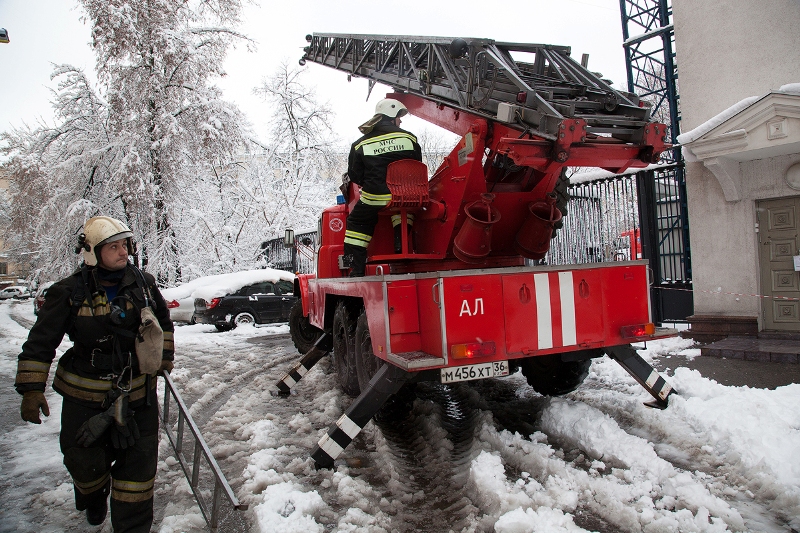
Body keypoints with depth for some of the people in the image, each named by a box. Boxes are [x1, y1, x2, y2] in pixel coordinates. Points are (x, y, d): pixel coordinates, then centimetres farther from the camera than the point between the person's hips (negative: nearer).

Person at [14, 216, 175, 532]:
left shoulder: (143, 284, -3)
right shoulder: (69, 293, -13)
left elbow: (162, 319, 16)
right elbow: (40, 343, -8)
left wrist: (164, 355, 17)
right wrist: (31, 389, -11)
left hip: (138, 393, 2)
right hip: (86, 397, -2)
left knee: (140, 462, 4)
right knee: (85, 460, 16)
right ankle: (93, 497, 51)